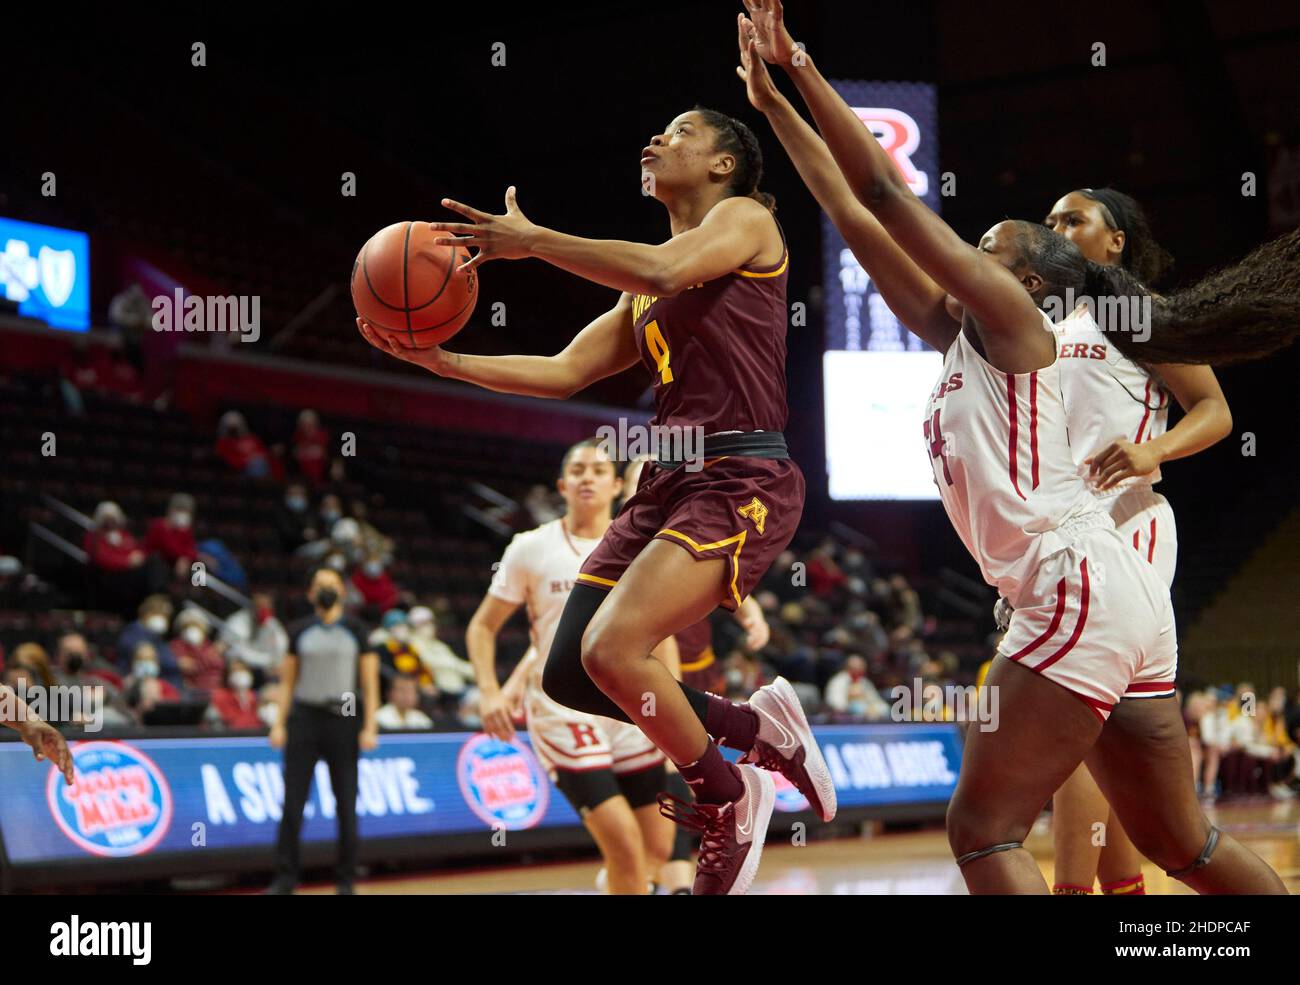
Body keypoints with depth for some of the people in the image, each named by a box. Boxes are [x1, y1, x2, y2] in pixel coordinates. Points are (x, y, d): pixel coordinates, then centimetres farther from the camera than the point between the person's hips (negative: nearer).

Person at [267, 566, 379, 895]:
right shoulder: (299, 632, 9)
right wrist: (279, 723, 2)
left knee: (346, 804, 1)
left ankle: (346, 880, 10)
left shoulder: (356, 632, 5)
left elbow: (370, 683, 3)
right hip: (305, 717, 1)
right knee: (293, 802, -3)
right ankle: (285, 877, 2)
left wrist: (369, 727, -5)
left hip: (343, 720, -1)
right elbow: (287, 681, 11)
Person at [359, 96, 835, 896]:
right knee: (568, 678, 1)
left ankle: (732, 801, -2)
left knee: (611, 650, -24)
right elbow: (564, 373, 19)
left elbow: (663, 270, -20)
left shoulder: (745, 218, 0)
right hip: (670, 481, 9)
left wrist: (530, 240, -16)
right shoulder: (642, 295, 23)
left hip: (742, 480, -9)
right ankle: (758, 725, 17)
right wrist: (439, 360, 10)